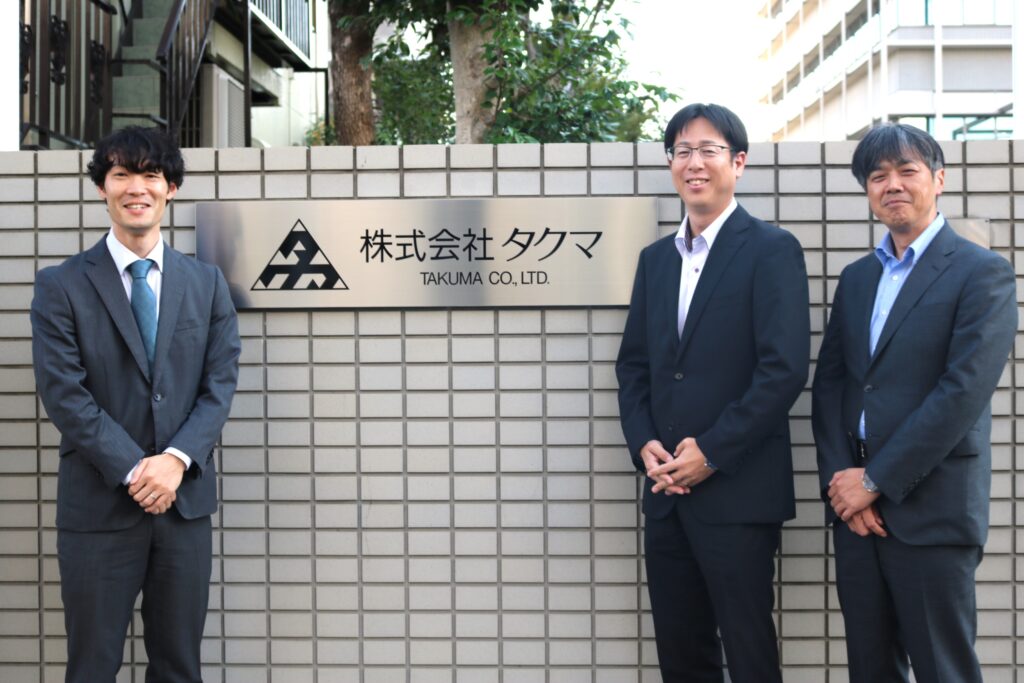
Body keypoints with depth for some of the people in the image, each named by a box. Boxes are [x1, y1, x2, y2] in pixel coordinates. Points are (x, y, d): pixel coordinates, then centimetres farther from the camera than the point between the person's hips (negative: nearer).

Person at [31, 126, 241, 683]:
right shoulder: (61, 286, -1)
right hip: (99, 505, -2)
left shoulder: (207, 283, 8)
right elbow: (64, 394, -8)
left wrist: (177, 459, -14)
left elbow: (220, 383, 2)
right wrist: (134, 471, -15)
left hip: (185, 498, 3)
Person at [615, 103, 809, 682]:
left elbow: (785, 368, -14)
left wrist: (712, 452, -15)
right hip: (666, 493, 6)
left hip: (738, 493, -6)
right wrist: (645, 444, -2)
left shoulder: (771, 250, -6)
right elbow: (634, 364, 15)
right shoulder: (656, 258, 15)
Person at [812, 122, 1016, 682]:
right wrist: (840, 480, -5)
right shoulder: (857, 277, 15)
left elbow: (963, 392, -15)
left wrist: (875, 481, -15)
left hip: (931, 509, -5)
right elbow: (828, 384, 10)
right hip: (855, 505, 6)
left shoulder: (982, 273, -5)